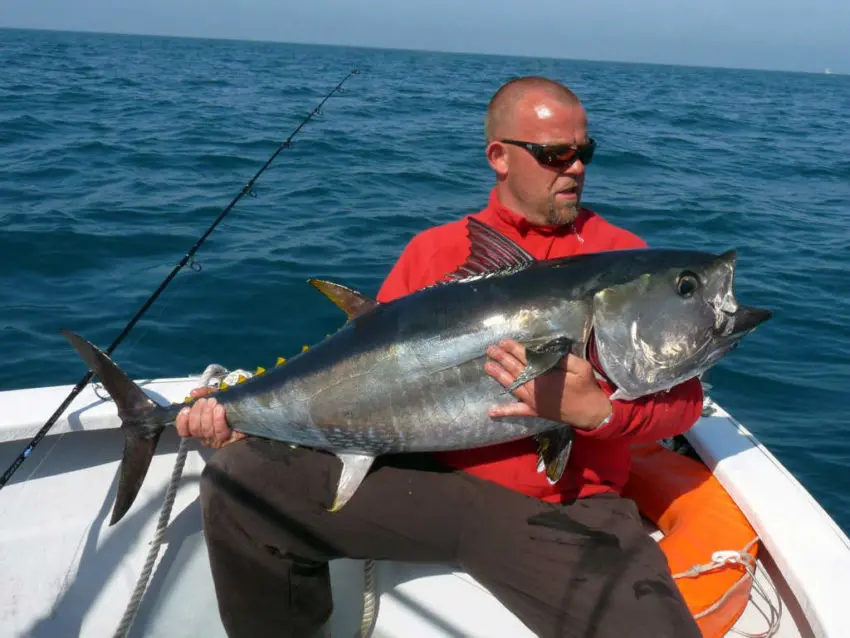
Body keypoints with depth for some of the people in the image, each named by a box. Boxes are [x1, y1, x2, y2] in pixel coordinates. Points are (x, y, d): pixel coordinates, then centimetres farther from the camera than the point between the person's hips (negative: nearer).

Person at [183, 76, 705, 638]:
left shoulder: (622, 255, 7)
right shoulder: (437, 250, 11)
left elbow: (683, 397, 4)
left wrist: (599, 412, -16)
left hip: (565, 511, -1)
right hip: (431, 473, 2)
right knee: (242, 476, -13)